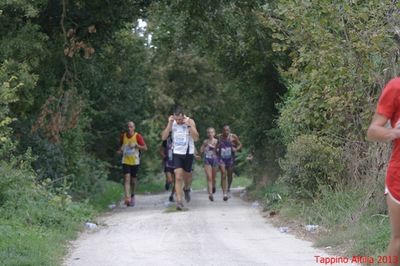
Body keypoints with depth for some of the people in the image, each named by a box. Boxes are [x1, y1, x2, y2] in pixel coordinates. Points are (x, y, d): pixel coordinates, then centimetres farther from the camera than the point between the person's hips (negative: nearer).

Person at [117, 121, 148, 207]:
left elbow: (145, 148, -7)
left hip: (135, 161, -1)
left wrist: (136, 145, -21)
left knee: (133, 180, 9)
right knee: (127, 178, -15)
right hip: (125, 161, 1)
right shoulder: (123, 136, 2)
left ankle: (132, 196, 32)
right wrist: (120, 151, -1)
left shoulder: (137, 136, -6)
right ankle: (127, 198, -24)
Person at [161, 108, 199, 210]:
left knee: (187, 174, 15)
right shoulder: (172, 123, -3)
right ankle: (179, 201, -13)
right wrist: (169, 123, -18)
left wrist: (188, 125, -28)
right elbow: (163, 137, -10)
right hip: (177, 153, 0)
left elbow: (196, 138, -19)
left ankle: (186, 189, 48)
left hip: (188, 153, 0)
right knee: (178, 177, -11)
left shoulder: (190, 122, -10)